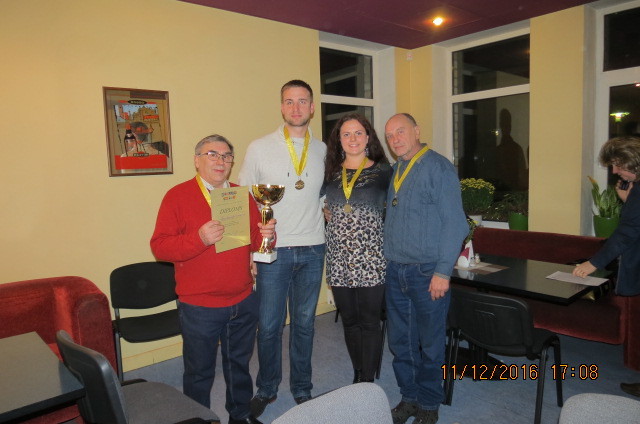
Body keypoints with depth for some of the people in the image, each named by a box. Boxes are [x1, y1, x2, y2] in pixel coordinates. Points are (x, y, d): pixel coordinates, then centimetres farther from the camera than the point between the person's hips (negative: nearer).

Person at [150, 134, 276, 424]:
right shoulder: (178, 196, -7)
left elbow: (255, 239, 13)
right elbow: (159, 246, -14)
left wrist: (266, 235, -9)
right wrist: (199, 238, -27)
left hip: (243, 302, 5)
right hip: (200, 307, -4)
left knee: (240, 364, 22)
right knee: (200, 372, 12)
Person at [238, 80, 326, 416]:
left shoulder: (323, 150, 7)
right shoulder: (259, 148, -1)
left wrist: (325, 211, 2)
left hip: (312, 249, 2)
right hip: (272, 249, -2)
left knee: (304, 323, 14)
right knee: (269, 325, 6)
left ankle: (302, 388, 33)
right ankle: (267, 389, 30)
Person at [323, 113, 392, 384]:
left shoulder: (382, 171, 0)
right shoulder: (331, 173, 10)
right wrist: (336, 220, 8)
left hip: (370, 257, -3)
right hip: (339, 257, 4)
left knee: (369, 321, 2)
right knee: (349, 320, 13)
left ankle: (368, 382, 14)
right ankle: (357, 375, 28)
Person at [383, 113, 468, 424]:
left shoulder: (438, 167, -8)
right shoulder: (394, 171, 12)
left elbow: (454, 223, -13)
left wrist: (443, 271, -17)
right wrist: (388, 261, 10)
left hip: (427, 272, -6)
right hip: (395, 270, 6)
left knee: (430, 343, 9)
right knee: (400, 341, 15)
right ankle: (409, 397, 33)